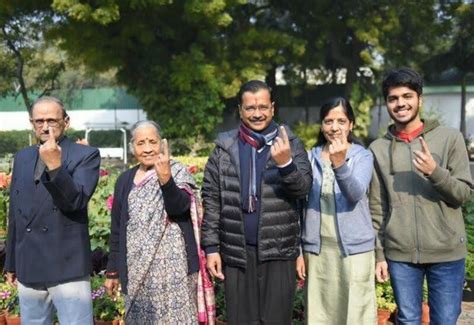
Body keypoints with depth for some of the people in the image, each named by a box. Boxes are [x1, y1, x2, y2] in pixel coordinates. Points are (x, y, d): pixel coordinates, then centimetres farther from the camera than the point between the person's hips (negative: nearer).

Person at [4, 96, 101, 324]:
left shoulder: (86, 155, -4)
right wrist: (11, 263, 18)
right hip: (28, 270, 5)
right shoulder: (22, 158, 12)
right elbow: (15, 214, 17)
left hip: (68, 269, -5)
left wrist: (55, 165, -28)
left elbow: (78, 201, -16)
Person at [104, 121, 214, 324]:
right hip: (136, 267, 4)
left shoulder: (176, 172, -2)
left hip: (171, 263, -4)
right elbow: (117, 229, 13)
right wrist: (112, 270, 12)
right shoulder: (125, 180, 10)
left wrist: (165, 179, -35)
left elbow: (179, 207, -19)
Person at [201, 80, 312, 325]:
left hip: (279, 252, -1)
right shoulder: (224, 148, 4)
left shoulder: (290, 144, 2)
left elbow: (304, 187, -8)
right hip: (236, 252, 1)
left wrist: (286, 163, -28)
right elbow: (211, 200, 4)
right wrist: (211, 247, 0)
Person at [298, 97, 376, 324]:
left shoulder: (363, 156, -3)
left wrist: (339, 163, -37)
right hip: (317, 249, 3)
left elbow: (356, 193, -21)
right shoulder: (311, 158, 4)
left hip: (354, 248, -2)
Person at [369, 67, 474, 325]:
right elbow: (377, 208, 6)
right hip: (399, 254, 1)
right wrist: (378, 253, 3)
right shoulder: (378, 149, 4)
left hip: (446, 252, -1)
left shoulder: (449, 138, -1)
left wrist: (435, 172, -20)